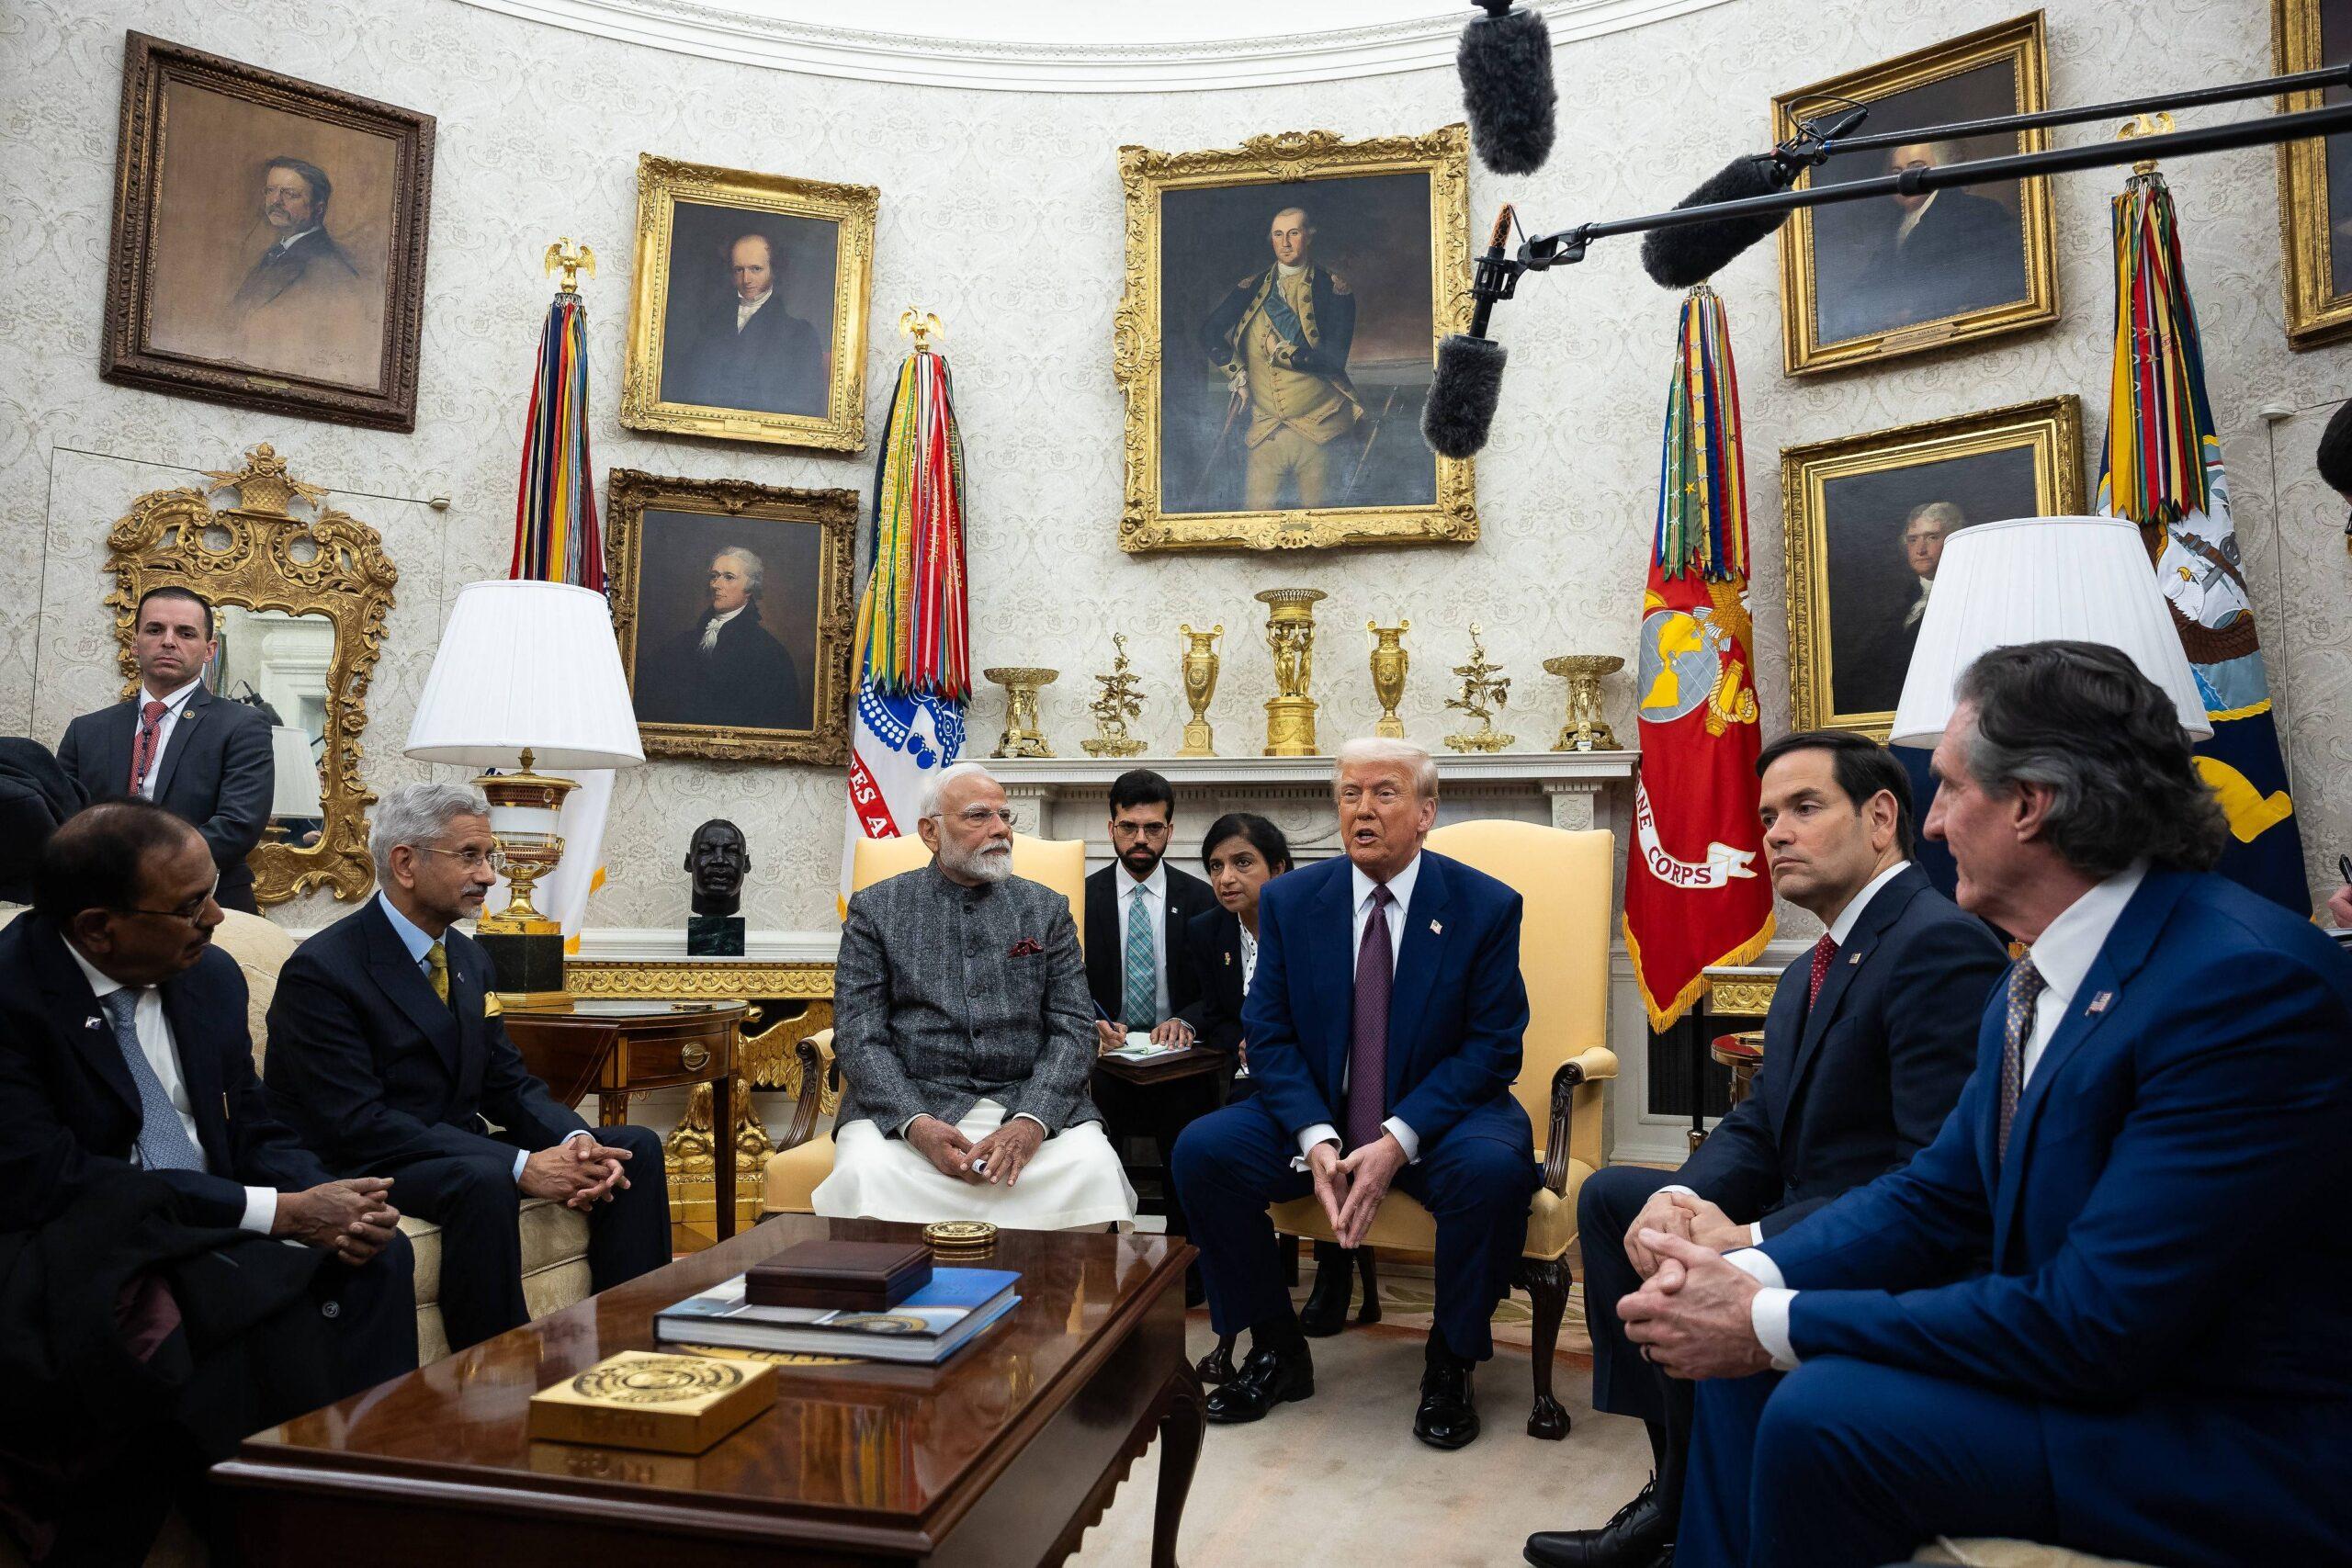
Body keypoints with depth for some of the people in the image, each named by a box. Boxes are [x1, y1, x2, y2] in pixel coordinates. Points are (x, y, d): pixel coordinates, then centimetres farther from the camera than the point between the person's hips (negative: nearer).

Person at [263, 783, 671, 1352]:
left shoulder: (470, 959, 11)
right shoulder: (320, 972, -15)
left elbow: (508, 1084, 10)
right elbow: (356, 1125, -23)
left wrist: (575, 1140, -14)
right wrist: (520, 1166, -30)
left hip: (461, 1149, 8)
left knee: (635, 1149, -7)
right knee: (482, 1180, -38)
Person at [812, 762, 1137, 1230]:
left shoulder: (1047, 909, 12)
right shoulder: (874, 909, 8)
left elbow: (1073, 1029, 4)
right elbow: (859, 1036, 0)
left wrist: (1031, 1123, -15)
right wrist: (917, 1125, -18)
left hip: (1030, 1103, 1)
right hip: (907, 1105, -1)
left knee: (1095, 1169, -28)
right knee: (867, 1174, -32)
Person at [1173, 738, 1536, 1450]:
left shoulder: (1486, 907, -7)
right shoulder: (1290, 900, 0)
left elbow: (1492, 1047, -10)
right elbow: (1268, 1035, -1)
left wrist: (1397, 1141, -23)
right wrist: (1316, 1139, -19)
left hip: (1436, 1117, -2)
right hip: (1316, 1115, 3)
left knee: (1495, 1168, -34)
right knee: (1201, 1149, -20)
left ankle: (1450, 1364, -7)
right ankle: (1277, 1351, 1)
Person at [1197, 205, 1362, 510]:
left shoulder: (1332, 289, 0)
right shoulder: (1252, 288, 11)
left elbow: (1334, 359, -9)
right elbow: (1210, 333, 8)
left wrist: (1282, 352, -10)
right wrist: (1238, 375, -2)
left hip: (1317, 429, -3)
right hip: (1264, 428, 3)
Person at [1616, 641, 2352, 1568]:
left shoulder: (2248, 981, -25)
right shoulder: (2039, 976, 4)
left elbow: (2092, 1327, -27)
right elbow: (1940, 1192, 7)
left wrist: (1776, 1324, -22)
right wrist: (1750, 1276, -10)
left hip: (2251, 1446, -8)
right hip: (2091, 1360, 8)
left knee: (1823, 1413, -23)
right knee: (1744, 1356, 1)